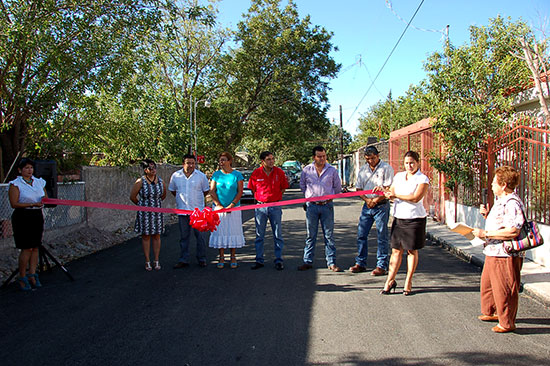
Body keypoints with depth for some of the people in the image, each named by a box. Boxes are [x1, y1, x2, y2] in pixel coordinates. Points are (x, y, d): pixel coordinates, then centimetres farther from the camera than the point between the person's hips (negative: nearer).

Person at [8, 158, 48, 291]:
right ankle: (22, 277, 5)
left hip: (37, 216, 5)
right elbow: (14, 204, -13)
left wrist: (44, 200, -3)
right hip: (22, 217, -5)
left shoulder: (39, 182, 11)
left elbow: (46, 198, 21)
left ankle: (32, 275, 14)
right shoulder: (15, 184, -5)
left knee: (35, 247, 6)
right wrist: (32, 204, -19)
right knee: (27, 248, -7)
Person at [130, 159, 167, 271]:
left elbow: (163, 195, 19)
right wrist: (141, 204, 9)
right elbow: (132, 196, -2)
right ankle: (147, 262, 12)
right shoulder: (140, 181, -9)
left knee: (156, 236, 6)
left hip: (157, 212, 3)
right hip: (144, 213, -3)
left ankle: (156, 261, 15)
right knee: (146, 236, 3)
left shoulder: (160, 181, 2)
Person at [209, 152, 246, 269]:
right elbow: (212, 191, 3)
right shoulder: (216, 174, 5)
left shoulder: (237, 174, 1)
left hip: (234, 208, -1)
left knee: (233, 231, 2)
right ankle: (221, 258, 11)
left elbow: (240, 192, -2)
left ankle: (233, 257, 13)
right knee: (220, 231, 2)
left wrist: (232, 205, -12)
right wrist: (218, 205, -8)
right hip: (219, 208, 1)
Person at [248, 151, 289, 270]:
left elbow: (283, 187, 9)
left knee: (277, 235, 4)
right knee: (259, 235, 7)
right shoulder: (256, 173, -2)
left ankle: (278, 260, 13)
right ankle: (259, 260, 16)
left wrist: (275, 198, 5)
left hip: (275, 206, 0)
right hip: (260, 207, 0)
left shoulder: (279, 172, -2)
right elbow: (252, 188, 11)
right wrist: (261, 198, 6)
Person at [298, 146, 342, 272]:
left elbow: (337, 188, 11)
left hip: (327, 206, 0)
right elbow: (302, 186, 17)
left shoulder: (332, 170, 2)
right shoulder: (306, 170, 3)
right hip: (311, 206, 0)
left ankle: (331, 263, 9)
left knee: (329, 235, 4)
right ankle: (308, 262, 13)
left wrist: (328, 196, 8)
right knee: (310, 235, 6)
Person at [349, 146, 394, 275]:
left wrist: (376, 200, -14)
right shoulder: (363, 170, 11)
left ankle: (382, 266, 8)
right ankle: (360, 263, 17)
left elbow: (388, 189, -10)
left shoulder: (386, 168, -5)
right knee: (361, 234, 6)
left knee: (382, 237, 0)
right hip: (367, 206, 5)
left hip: (381, 206, -5)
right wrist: (366, 199, -6)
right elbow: (359, 189, 11)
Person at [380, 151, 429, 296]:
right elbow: (391, 192, 15)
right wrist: (388, 194, -8)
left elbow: (416, 198, -18)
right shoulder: (398, 176, 11)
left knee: (412, 251, 6)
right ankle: (390, 281, 12)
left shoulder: (422, 179, -6)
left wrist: (396, 195, -14)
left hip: (415, 219, -4)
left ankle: (408, 282, 16)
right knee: (396, 250, 6)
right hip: (398, 218, 4)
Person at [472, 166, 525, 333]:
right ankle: (490, 312, 41)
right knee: (487, 284, 23)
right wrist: (487, 213, 7)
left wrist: (485, 233, -25)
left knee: (503, 290, 1)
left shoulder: (512, 204, -21)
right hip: (493, 252, 11)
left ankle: (507, 323, 16)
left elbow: (513, 231, -30)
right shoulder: (500, 201, 13)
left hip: (506, 256, -11)